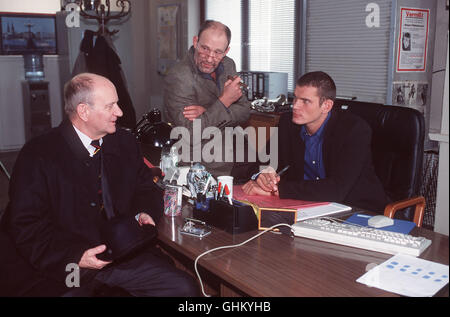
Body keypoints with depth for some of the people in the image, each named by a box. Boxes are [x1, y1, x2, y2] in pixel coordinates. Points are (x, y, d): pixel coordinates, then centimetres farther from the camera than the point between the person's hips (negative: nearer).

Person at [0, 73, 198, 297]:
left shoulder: (125, 143, 8)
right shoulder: (38, 155, -9)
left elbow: (146, 188, 19)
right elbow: (25, 224, -11)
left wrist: (144, 213, -5)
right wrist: (74, 257, -23)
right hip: (60, 265, -3)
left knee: (184, 288, -12)